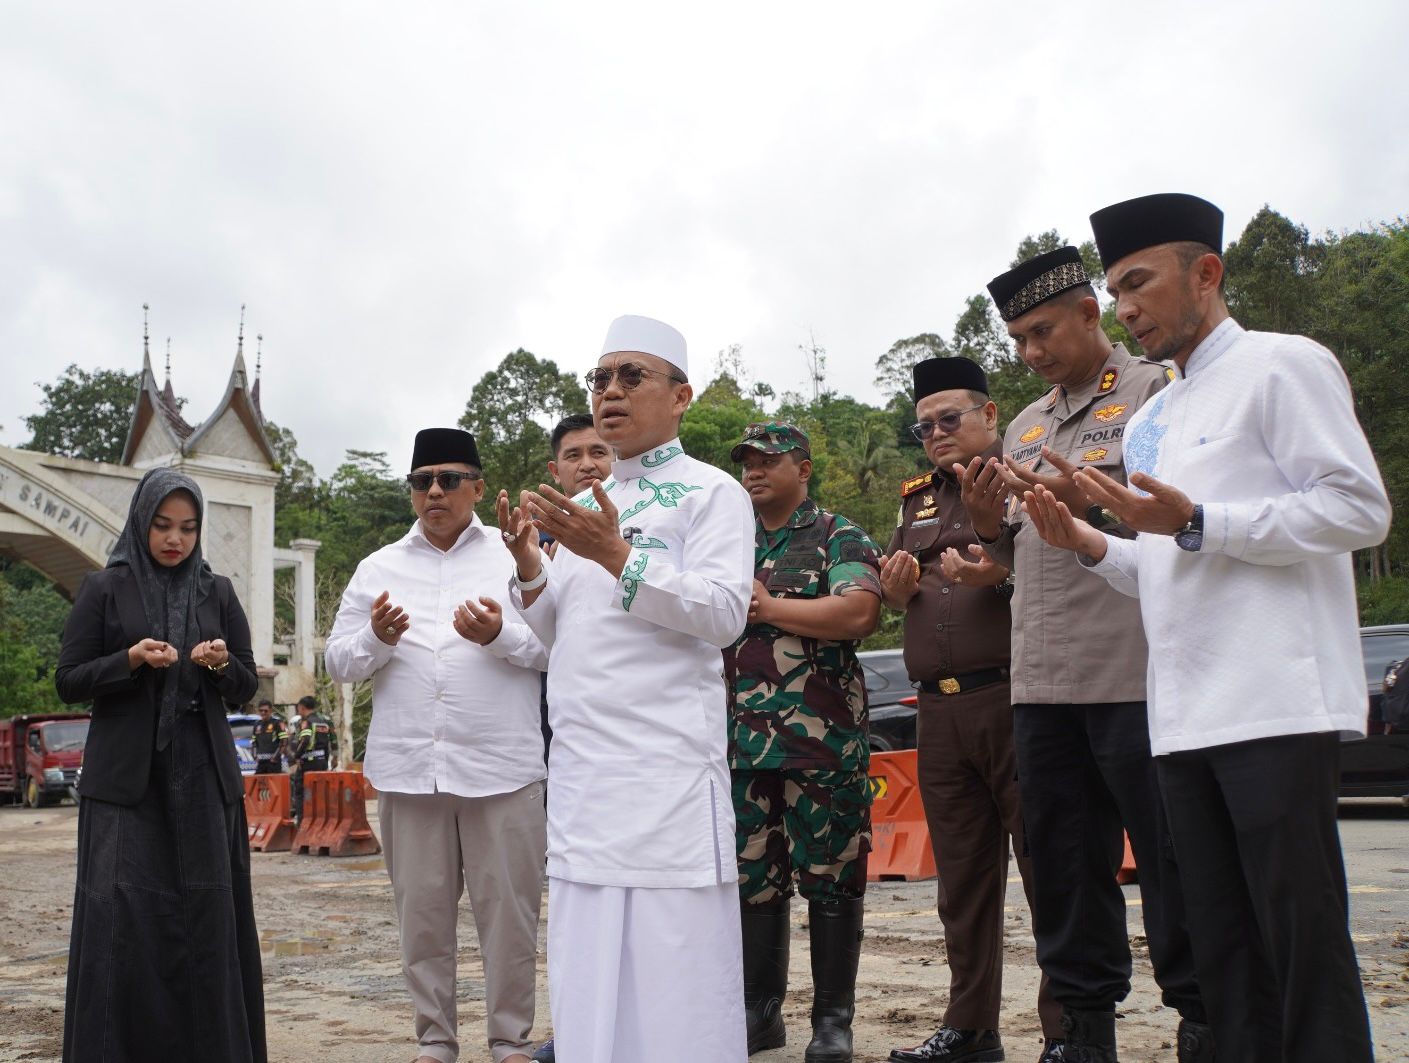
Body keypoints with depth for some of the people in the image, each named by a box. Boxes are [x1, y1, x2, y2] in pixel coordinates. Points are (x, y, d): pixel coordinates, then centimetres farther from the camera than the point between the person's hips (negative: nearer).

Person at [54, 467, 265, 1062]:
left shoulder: (217, 593, 10)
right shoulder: (104, 589, 4)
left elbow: (248, 687, 10)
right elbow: (68, 681, 1)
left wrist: (221, 664, -12)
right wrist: (131, 660, -16)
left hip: (203, 779, 2)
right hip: (125, 778, -2)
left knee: (206, 917, 0)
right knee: (123, 917, -7)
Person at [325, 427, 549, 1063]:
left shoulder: (516, 557, 7)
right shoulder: (378, 568, 15)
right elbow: (338, 660, 13)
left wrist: (500, 635, -17)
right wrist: (377, 639, -7)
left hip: (501, 766, -2)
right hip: (407, 768, 3)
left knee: (508, 911, 3)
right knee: (422, 913, 9)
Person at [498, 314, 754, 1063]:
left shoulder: (711, 492, 0)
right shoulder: (583, 508, 20)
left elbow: (725, 613, -12)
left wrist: (617, 557, -20)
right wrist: (529, 567, 2)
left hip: (665, 766, -6)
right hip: (581, 765, 7)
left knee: (672, 967, -5)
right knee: (588, 969, 9)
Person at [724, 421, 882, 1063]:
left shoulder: (838, 538, 2)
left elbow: (859, 612, -14)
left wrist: (767, 608, -10)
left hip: (820, 737, -5)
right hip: (741, 738, 5)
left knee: (829, 876, 0)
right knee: (752, 877, 10)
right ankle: (760, 1011, 22)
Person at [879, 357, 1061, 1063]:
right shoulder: (917, 500, 21)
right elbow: (892, 582, 27)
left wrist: (1003, 574, -22)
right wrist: (896, 588, 4)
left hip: (1014, 700, -6)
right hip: (939, 711, 6)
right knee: (962, 876, 12)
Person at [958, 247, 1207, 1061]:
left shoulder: (1158, 391, 1)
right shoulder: (1026, 427, 21)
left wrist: (1092, 507, -18)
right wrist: (991, 526, 2)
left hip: (1135, 674, -6)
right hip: (1041, 682, 7)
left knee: (1170, 863, 0)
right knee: (1065, 868, 11)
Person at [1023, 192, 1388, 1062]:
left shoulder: (1282, 365, -1)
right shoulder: (1151, 422, 22)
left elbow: (1359, 508, -11)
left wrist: (1196, 522, -16)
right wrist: (1090, 545, 7)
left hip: (1277, 707, -8)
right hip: (1184, 718, 8)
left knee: (1305, 943, -4)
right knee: (1223, 950, 10)